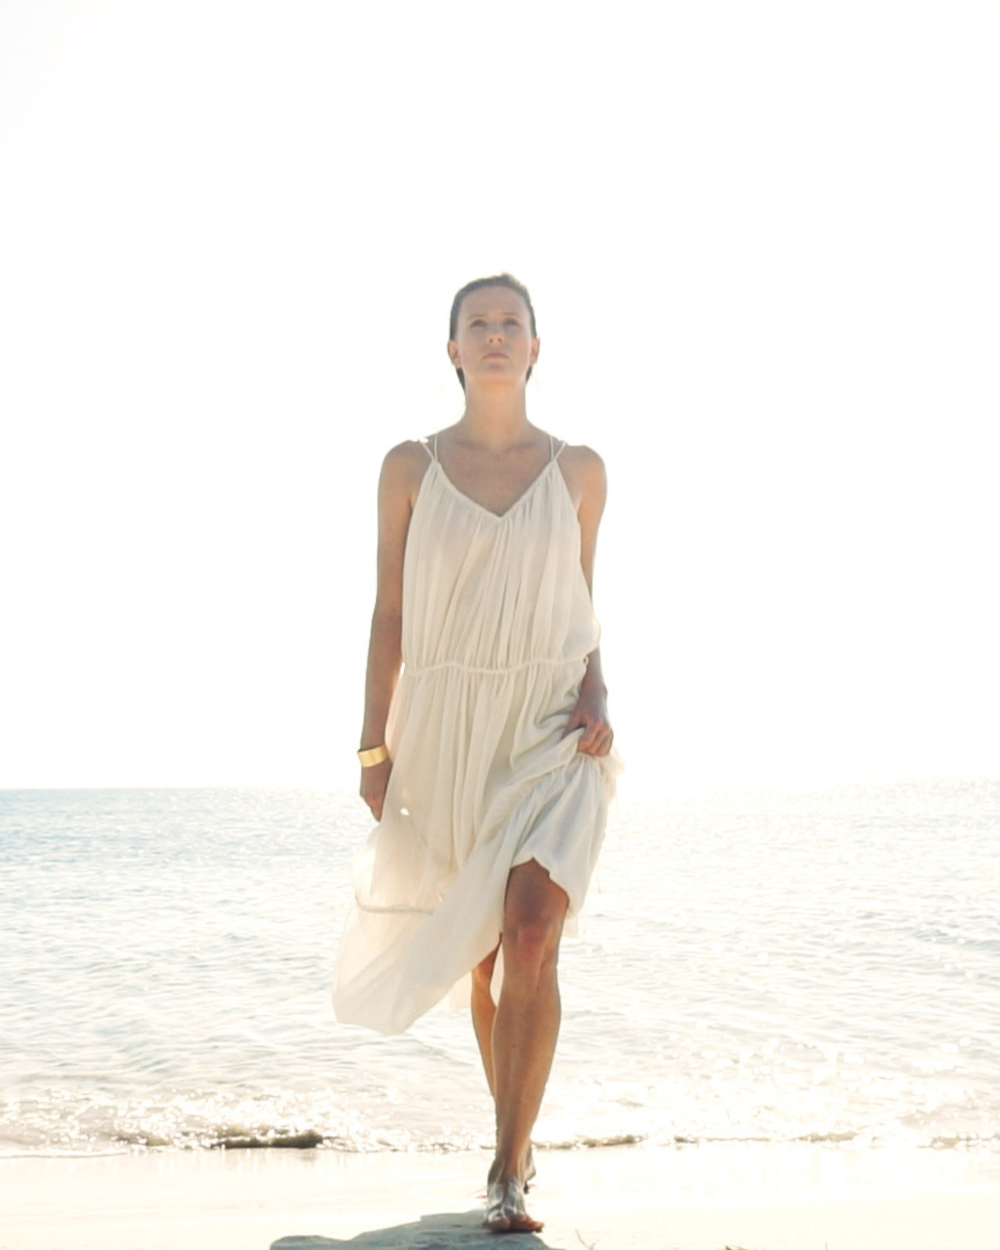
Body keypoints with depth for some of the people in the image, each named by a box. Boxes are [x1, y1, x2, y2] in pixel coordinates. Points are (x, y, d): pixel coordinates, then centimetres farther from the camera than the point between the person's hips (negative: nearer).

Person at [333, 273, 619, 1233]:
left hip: (552, 730, -1)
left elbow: (583, 605, 12)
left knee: (531, 936, -17)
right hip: (447, 730, 1)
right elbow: (388, 614, 4)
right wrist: (375, 746, 1)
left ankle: (509, 1174, -6)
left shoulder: (578, 469, 5)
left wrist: (594, 696, -5)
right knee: (482, 950, 12)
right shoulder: (410, 466, 3)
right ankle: (517, 1137, 33)